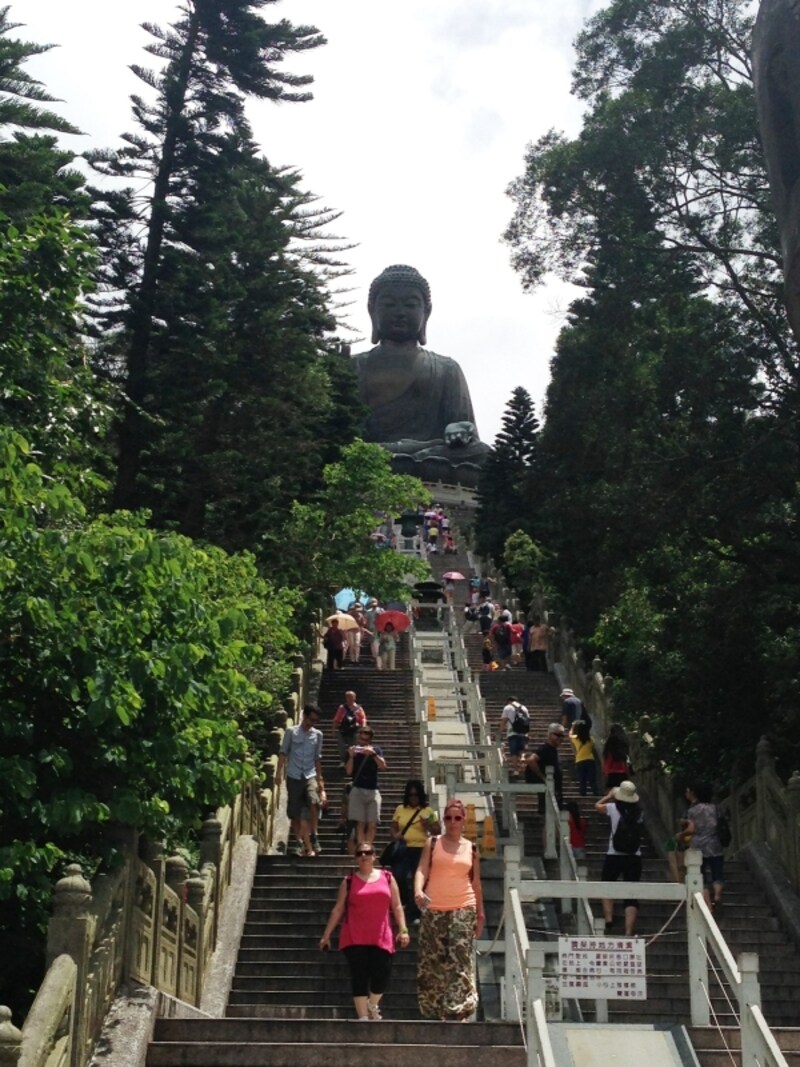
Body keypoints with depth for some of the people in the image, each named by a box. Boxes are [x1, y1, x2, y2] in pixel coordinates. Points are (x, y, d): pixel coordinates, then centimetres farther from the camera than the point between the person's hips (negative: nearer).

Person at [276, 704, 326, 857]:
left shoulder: (318, 735, 7)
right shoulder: (291, 732, 0)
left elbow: (317, 758, 12)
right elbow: (283, 753, 2)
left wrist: (320, 779, 12)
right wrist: (278, 773, -4)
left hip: (310, 776, 1)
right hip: (293, 777, -1)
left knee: (314, 803, -24)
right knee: (295, 813, 3)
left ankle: (313, 837, -11)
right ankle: (300, 843, 14)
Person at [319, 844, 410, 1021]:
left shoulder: (387, 877, 11)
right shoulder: (349, 881, 8)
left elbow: (397, 906, 12)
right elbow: (338, 909, 9)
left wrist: (403, 930, 2)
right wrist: (326, 935, 7)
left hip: (381, 938, 1)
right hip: (355, 938, -1)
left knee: (383, 975, -6)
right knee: (359, 976, -4)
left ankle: (372, 1005, 23)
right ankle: (363, 1016, 5)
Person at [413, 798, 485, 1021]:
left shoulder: (471, 848, 9)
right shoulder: (432, 844, 5)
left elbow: (476, 883, 13)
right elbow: (422, 870, -6)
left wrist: (480, 914, 12)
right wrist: (418, 891, -26)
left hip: (463, 910, 0)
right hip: (434, 910, 0)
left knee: (460, 961, -10)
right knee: (431, 961, 3)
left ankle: (459, 1012, -11)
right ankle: (432, 1011, 14)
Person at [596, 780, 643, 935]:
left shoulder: (613, 808, -5)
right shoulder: (638, 812, 1)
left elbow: (598, 806, 14)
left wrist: (608, 796, 30)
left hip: (614, 856, -2)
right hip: (634, 857, 2)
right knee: (631, 896, 3)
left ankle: (609, 920, 6)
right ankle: (629, 932, -7)